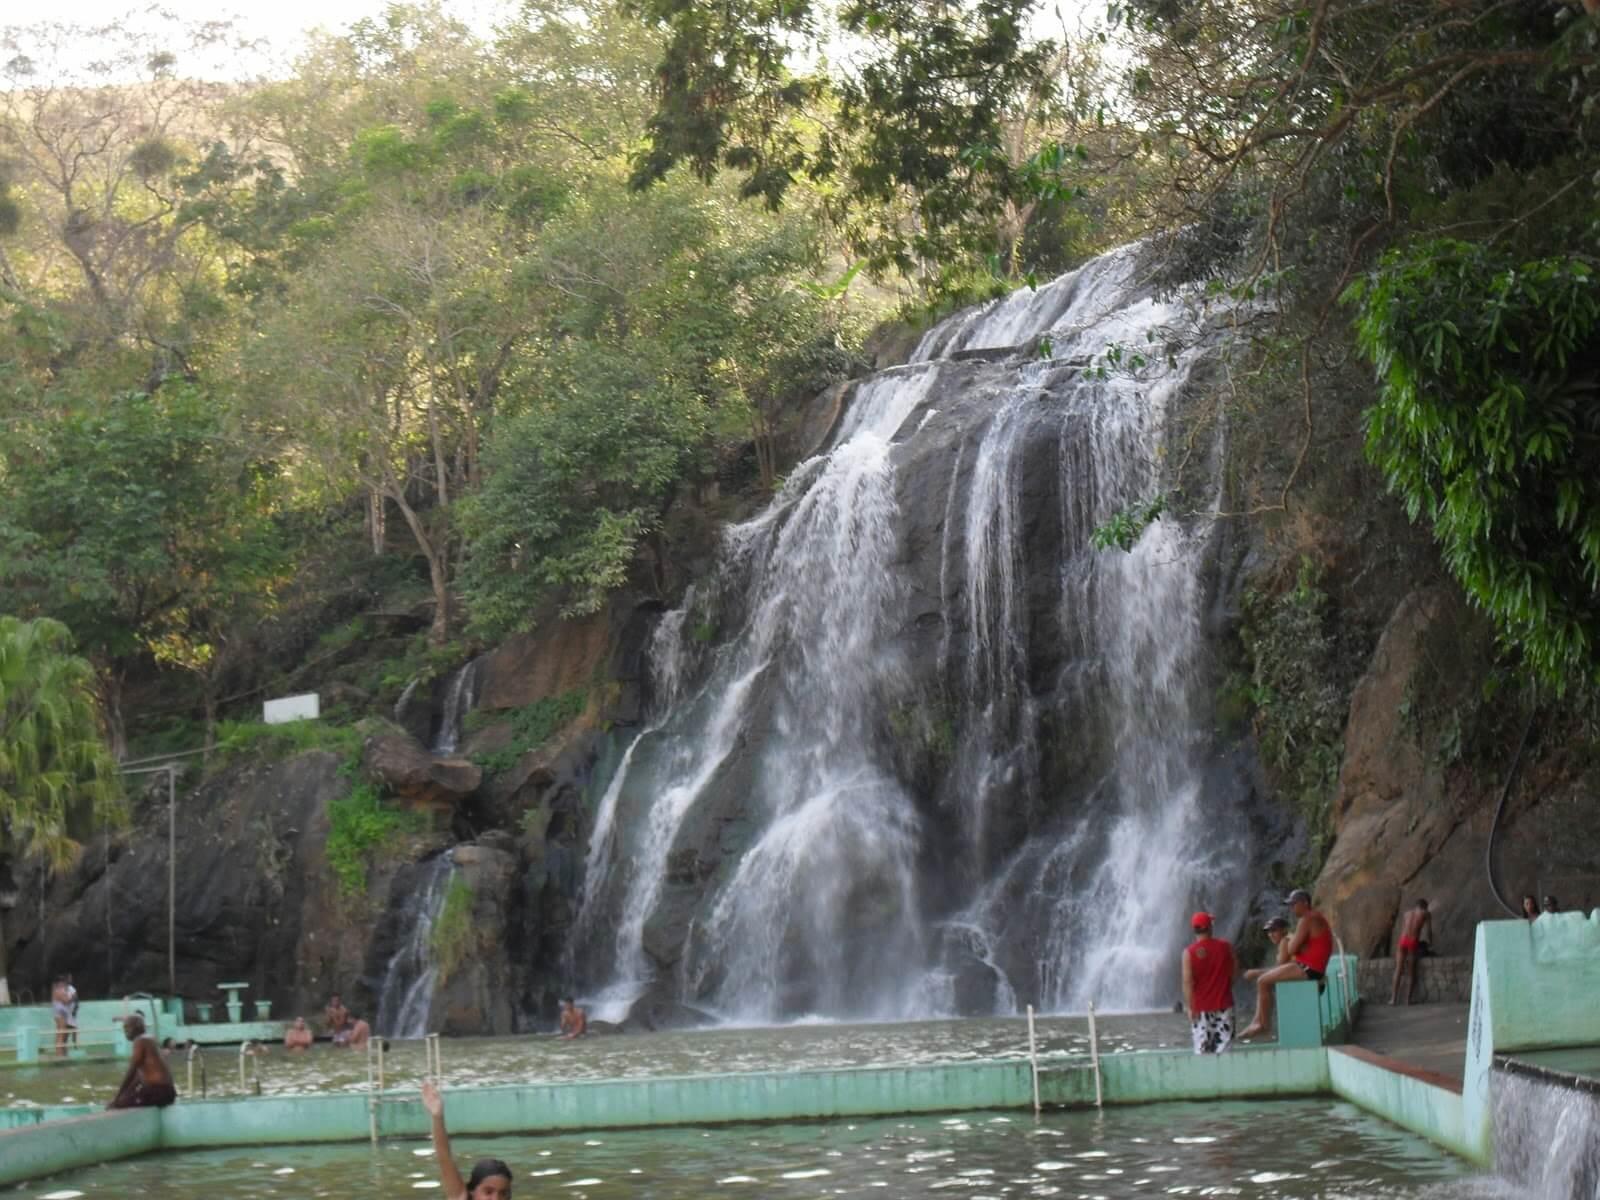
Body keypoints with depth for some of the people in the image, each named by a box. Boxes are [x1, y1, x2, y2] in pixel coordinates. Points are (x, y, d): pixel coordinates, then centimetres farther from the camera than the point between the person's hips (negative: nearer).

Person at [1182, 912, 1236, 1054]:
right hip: (1223, 1005, 1)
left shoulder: (1189, 952, -9)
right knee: (1223, 1044, 4)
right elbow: (1233, 973, 7)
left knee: (1202, 1049, 3)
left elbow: (1187, 981, -12)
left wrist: (1189, 1006, -7)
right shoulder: (1225, 947, -2)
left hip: (1201, 1007, -1)